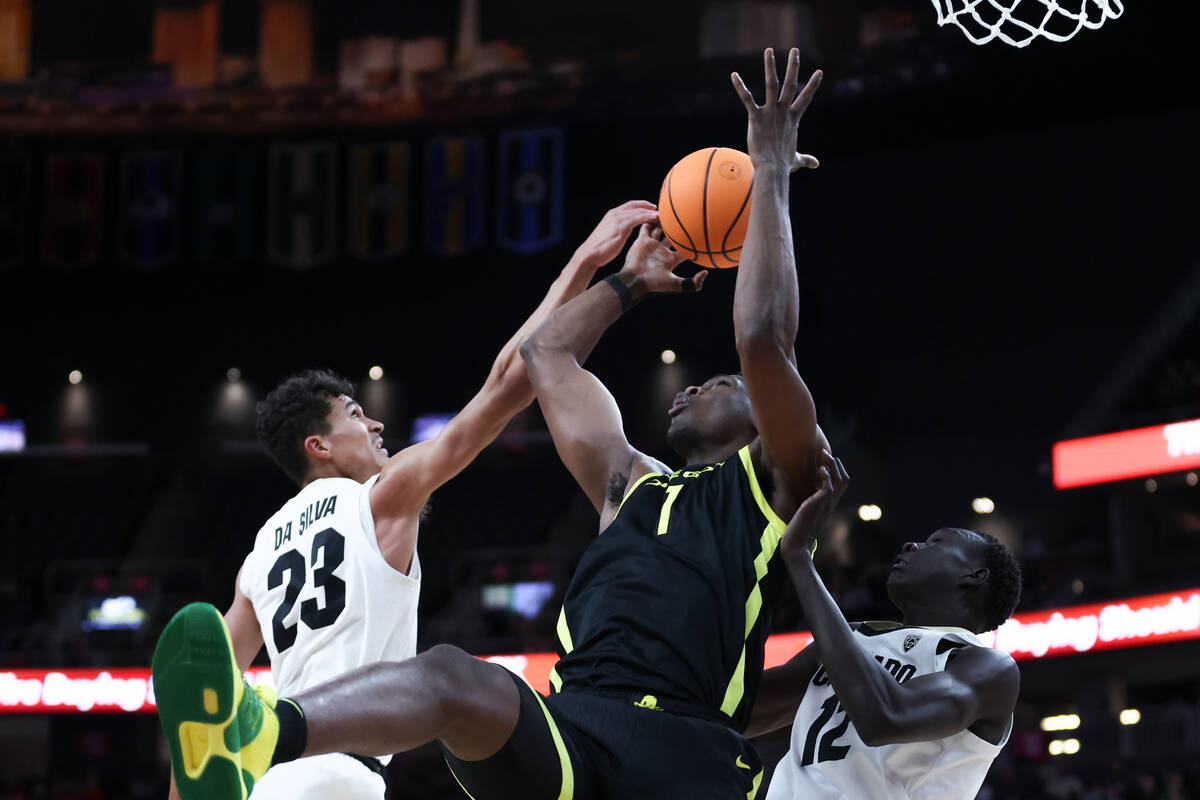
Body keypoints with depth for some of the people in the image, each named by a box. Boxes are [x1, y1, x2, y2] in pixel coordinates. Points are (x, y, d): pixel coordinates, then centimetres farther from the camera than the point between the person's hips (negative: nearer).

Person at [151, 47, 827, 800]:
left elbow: (763, 339, 3)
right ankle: (253, 736, -62)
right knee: (451, 677, -31)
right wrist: (630, 283, 53)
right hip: (565, 728, 1)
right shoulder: (632, 484, 35)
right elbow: (545, 351, 45)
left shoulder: (770, 483, 20)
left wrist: (771, 175, 8)